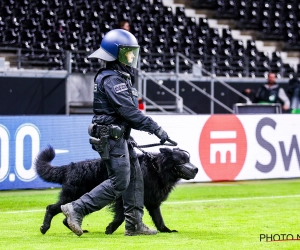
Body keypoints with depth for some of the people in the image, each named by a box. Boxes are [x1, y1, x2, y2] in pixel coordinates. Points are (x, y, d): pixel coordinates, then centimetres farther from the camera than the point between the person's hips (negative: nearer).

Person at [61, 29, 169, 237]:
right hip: (112, 139, -10)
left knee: (134, 178, 9)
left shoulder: (120, 77, 16)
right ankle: (76, 209, -7)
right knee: (119, 183, -10)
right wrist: (156, 129, -21)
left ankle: (135, 224, 12)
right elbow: (129, 111, -23)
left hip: (120, 138, 10)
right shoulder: (112, 79, -17)